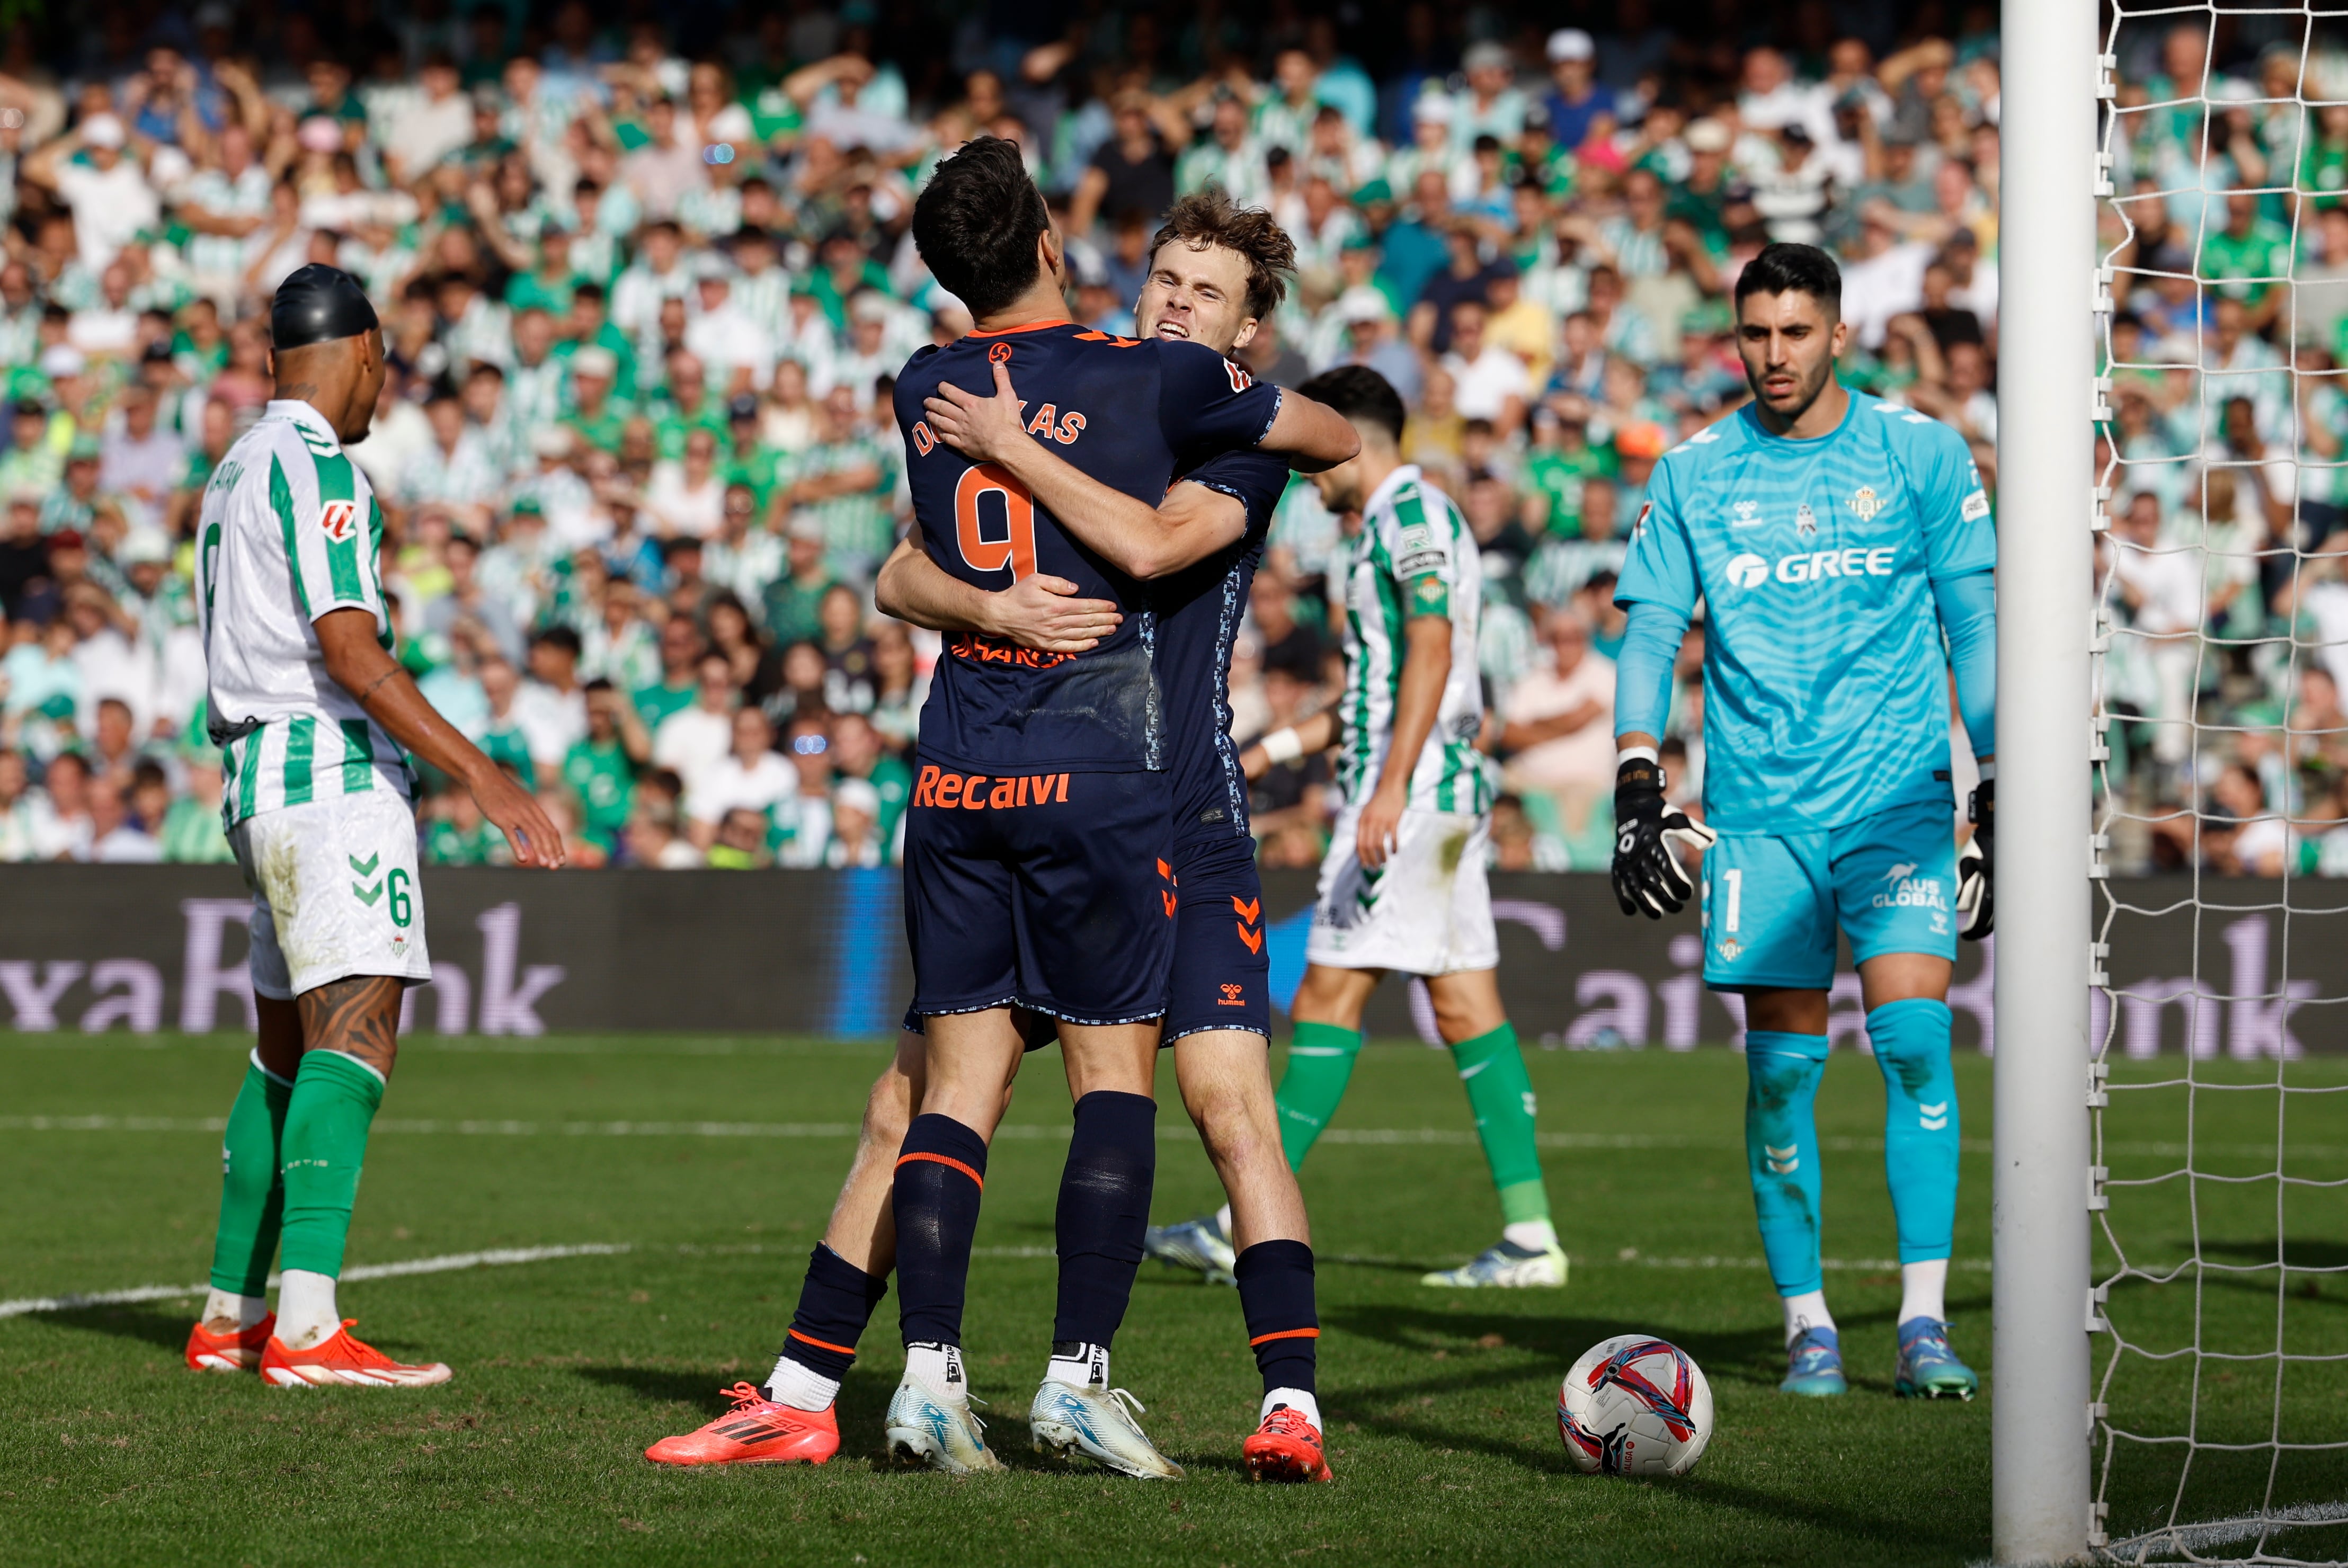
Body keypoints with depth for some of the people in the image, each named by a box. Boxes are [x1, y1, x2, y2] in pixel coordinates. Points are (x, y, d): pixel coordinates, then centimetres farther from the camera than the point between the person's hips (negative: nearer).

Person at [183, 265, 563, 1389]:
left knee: (286, 1055, 17)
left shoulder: (235, 471, 20)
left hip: (257, 781, 10)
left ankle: (230, 1317, 21)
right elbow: (350, 654, -19)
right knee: (353, 1044, -17)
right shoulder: (317, 469, -10)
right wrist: (480, 775, -23)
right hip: (335, 777, -10)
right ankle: (306, 1328, -29)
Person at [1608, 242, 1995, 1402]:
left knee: (1913, 1034, -14)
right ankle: (1806, 1326, 8)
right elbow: (1649, 636, 8)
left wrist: (1997, 794, 2)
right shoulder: (1692, 475, 7)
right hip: (1759, 813, 1)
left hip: (1898, 799, -1)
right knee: (1783, 1066, -1)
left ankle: (1924, 1319, -12)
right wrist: (1636, 791, -4)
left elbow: (1974, 629, 7)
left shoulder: (1921, 455, 4)